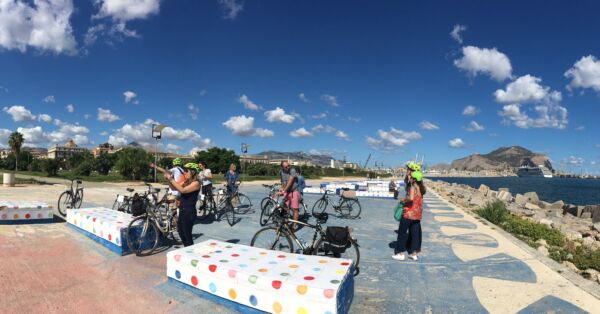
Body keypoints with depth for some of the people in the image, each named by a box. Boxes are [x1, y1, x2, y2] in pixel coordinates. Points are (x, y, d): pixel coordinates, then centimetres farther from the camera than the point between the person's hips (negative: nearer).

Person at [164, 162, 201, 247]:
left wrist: (171, 179, -24)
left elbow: (182, 190, -29)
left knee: (187, 234, -1)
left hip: (189, 212, -9)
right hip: (182, 210, 9)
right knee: (180, 231, 22)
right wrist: (168, 180, -7)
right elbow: (173, 188, 11)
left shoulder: (196, 183, -16)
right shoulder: (186, 182, 9)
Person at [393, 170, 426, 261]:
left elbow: (411, 198, -35)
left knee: (402, 232, 4)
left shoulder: (413, 187, -17)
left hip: (409, 214, -8)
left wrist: (404, 199, -19)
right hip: (417, 215, 8)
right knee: (415, 233, 13)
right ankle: (414, 254, 20)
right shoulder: (421, 187, 8)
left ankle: (401, 254, 10)